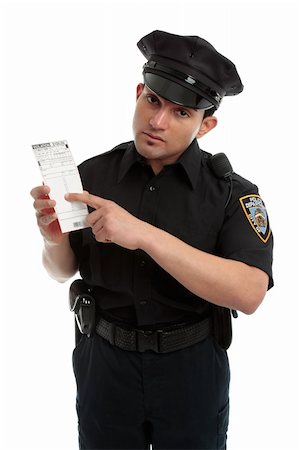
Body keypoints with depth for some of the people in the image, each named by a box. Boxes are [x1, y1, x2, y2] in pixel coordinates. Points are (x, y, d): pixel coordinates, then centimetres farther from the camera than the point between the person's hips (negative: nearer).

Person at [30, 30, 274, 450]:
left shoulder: (233, 191, -15)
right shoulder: (93, 174, -8)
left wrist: (145, 235, -35)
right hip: (105, 363, 2)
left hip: (193, 368, -1)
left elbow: (249, 293, -28)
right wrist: (55, 240, -21)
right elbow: (63, 271, 3)